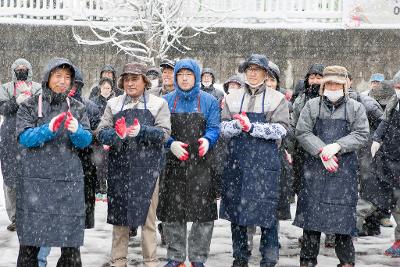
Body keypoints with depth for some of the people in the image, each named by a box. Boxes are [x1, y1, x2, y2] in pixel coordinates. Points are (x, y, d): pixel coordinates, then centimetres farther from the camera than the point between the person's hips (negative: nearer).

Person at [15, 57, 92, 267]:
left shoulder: (77, 108, 10)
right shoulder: (30, 106, 4)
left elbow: (86, 140, 0)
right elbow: (24, 138, -7)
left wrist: (76, 131, -22)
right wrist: (49, 129, -23)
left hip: (69, 178, 1)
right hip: (35, 178, -1)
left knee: (71, 235, 0)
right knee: (30, 235, 1)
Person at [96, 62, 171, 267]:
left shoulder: (158, 103, 6)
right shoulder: (114, 104, 11)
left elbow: (164, 133, -5)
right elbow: (101, 133, 2)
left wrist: (142, 131, -21)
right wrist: (117, 134, -19)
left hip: (147, 168, -2)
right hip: (119, 168, 2)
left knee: (147, 217, 2)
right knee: (119, 214, 6)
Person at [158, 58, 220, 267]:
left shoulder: (209, 101, 5)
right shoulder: (167, 101, 7)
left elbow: (214, 128, 0)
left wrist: (207, 140, -23)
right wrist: (171, 144, -16)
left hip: (201, 164, -1)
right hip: (173, 164, 1)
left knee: (203, 211, -2)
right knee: (172, 211, 5)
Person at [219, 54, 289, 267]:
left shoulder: (277, 98, 3)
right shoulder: (233, 98, 12)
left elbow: (281, 129, -8)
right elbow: (224, 127, 3)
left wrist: (252, 126, -16)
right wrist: (238, 124, -17)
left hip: (265, 161, -3)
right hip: (237, 159, 3)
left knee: (266, 209, -3)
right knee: (236, 209, 7)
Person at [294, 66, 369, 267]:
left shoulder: (356, 108, 7)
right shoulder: (312, 106, 7)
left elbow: (361, 135, -2)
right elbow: (302, 132, -1)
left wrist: (337, 146, -15)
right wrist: (321, 151, -14)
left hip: (344, 169, 0)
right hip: (315, 166, 0)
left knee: (343, 215, 2)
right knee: (311, 213, 3)